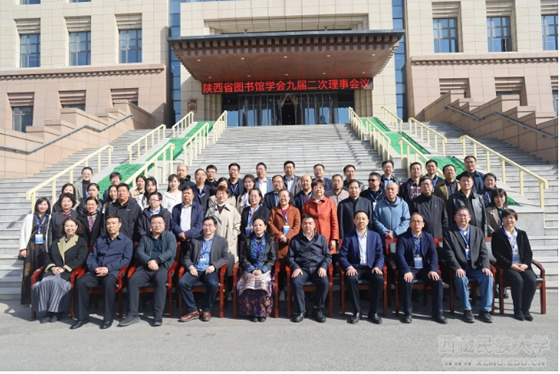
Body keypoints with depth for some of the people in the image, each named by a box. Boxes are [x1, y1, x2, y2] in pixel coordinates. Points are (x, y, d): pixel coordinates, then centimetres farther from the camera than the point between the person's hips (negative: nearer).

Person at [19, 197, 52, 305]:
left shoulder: (50, 218, 6)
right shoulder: (29, 217, 8)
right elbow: (23, 233, 6)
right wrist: (23, 248, -2)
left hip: (44, 248, 0)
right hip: (31, 247, 1)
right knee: (29, 272, 0)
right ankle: (28, 299, 7)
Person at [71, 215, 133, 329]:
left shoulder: (126, 241, 9)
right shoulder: (100, 240, 24)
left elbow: (126, 259, -2)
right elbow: (91, 257, 16)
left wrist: (108, 268, -14)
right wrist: (95, 268, -6)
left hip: (113, 272, -4)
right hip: (96, 272, 4)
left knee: (108, 282, -36)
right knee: (81, 282, -25)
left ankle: (108, 318, -23)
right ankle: (83, 317, -12)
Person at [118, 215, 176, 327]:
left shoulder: (170, 235, 11)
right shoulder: (145, 237, 22)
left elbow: (171, 251, -5)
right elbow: (139, 252, 8)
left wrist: (156, 261, -16)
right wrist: (149, 261, -12)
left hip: (162, 266, -3)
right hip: (146, 267, 4)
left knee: (160, 280, -34)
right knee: (132, 281, -23)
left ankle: (158, 315, -27)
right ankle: (133, 314, -13)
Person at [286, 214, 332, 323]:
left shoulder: (321, 238, 15)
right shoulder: (295, 240, 13)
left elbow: (327, 256, 13)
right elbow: (289, 257, 10)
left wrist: (323, 267, -6)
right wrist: (295, 267, -8)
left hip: (317, 268, 1)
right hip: (301, 268, 0)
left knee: (324, 283, -29)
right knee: (295, 282, -31)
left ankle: (318, 309, -7)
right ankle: (300, 310, -11)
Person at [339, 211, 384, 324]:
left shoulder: (375, 236, 9)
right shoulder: (348, 237, 3)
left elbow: (380, 255, 6)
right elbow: (342, 256, -2)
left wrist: (377, 266, -14)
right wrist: (349, 267, -20)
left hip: (371, 267, 2)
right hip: (355, 267, -1)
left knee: (379, 279, -30)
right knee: (350, 279, -34)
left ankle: (373, 312, -11)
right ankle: (357, 312, -15)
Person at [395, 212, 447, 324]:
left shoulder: (428, 237, 10)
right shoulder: (403, 238, -2)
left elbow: (433, 254, -1)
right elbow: (400, 255, -14)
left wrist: (433, 269, -18)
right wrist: (406, 271, -28)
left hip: (425, 268, 3)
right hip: (409, 268, -3)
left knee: (438, 281, -22)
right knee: (406, 282, -31)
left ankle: (437, 313, -7)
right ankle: (408, 313, -14)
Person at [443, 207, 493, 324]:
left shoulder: (477, 231, 14)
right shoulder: (449, 233, 3)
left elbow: (483, 251, 8)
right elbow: (449, 254, -6)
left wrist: (485, 266, -9)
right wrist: (457, 268, -21)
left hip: (476, 267, 3)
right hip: (459, 268, -3)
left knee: (488, 277, -24)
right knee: (461, 279, -32)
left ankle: (485, 310, -11)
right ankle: (467, 310, -15)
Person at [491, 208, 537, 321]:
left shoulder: (522, 234, 18)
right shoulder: (497, 235, 5)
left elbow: (528, 252, 12)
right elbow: (497, 254, -3)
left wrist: (526, 264, -7)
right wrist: (511, 265, -14)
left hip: (523, 266, 4)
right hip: (507, 267, -4)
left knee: (532, 280, -25)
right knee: (518, 280, -30)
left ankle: (526, 309, -10)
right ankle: (518, 310, -14)